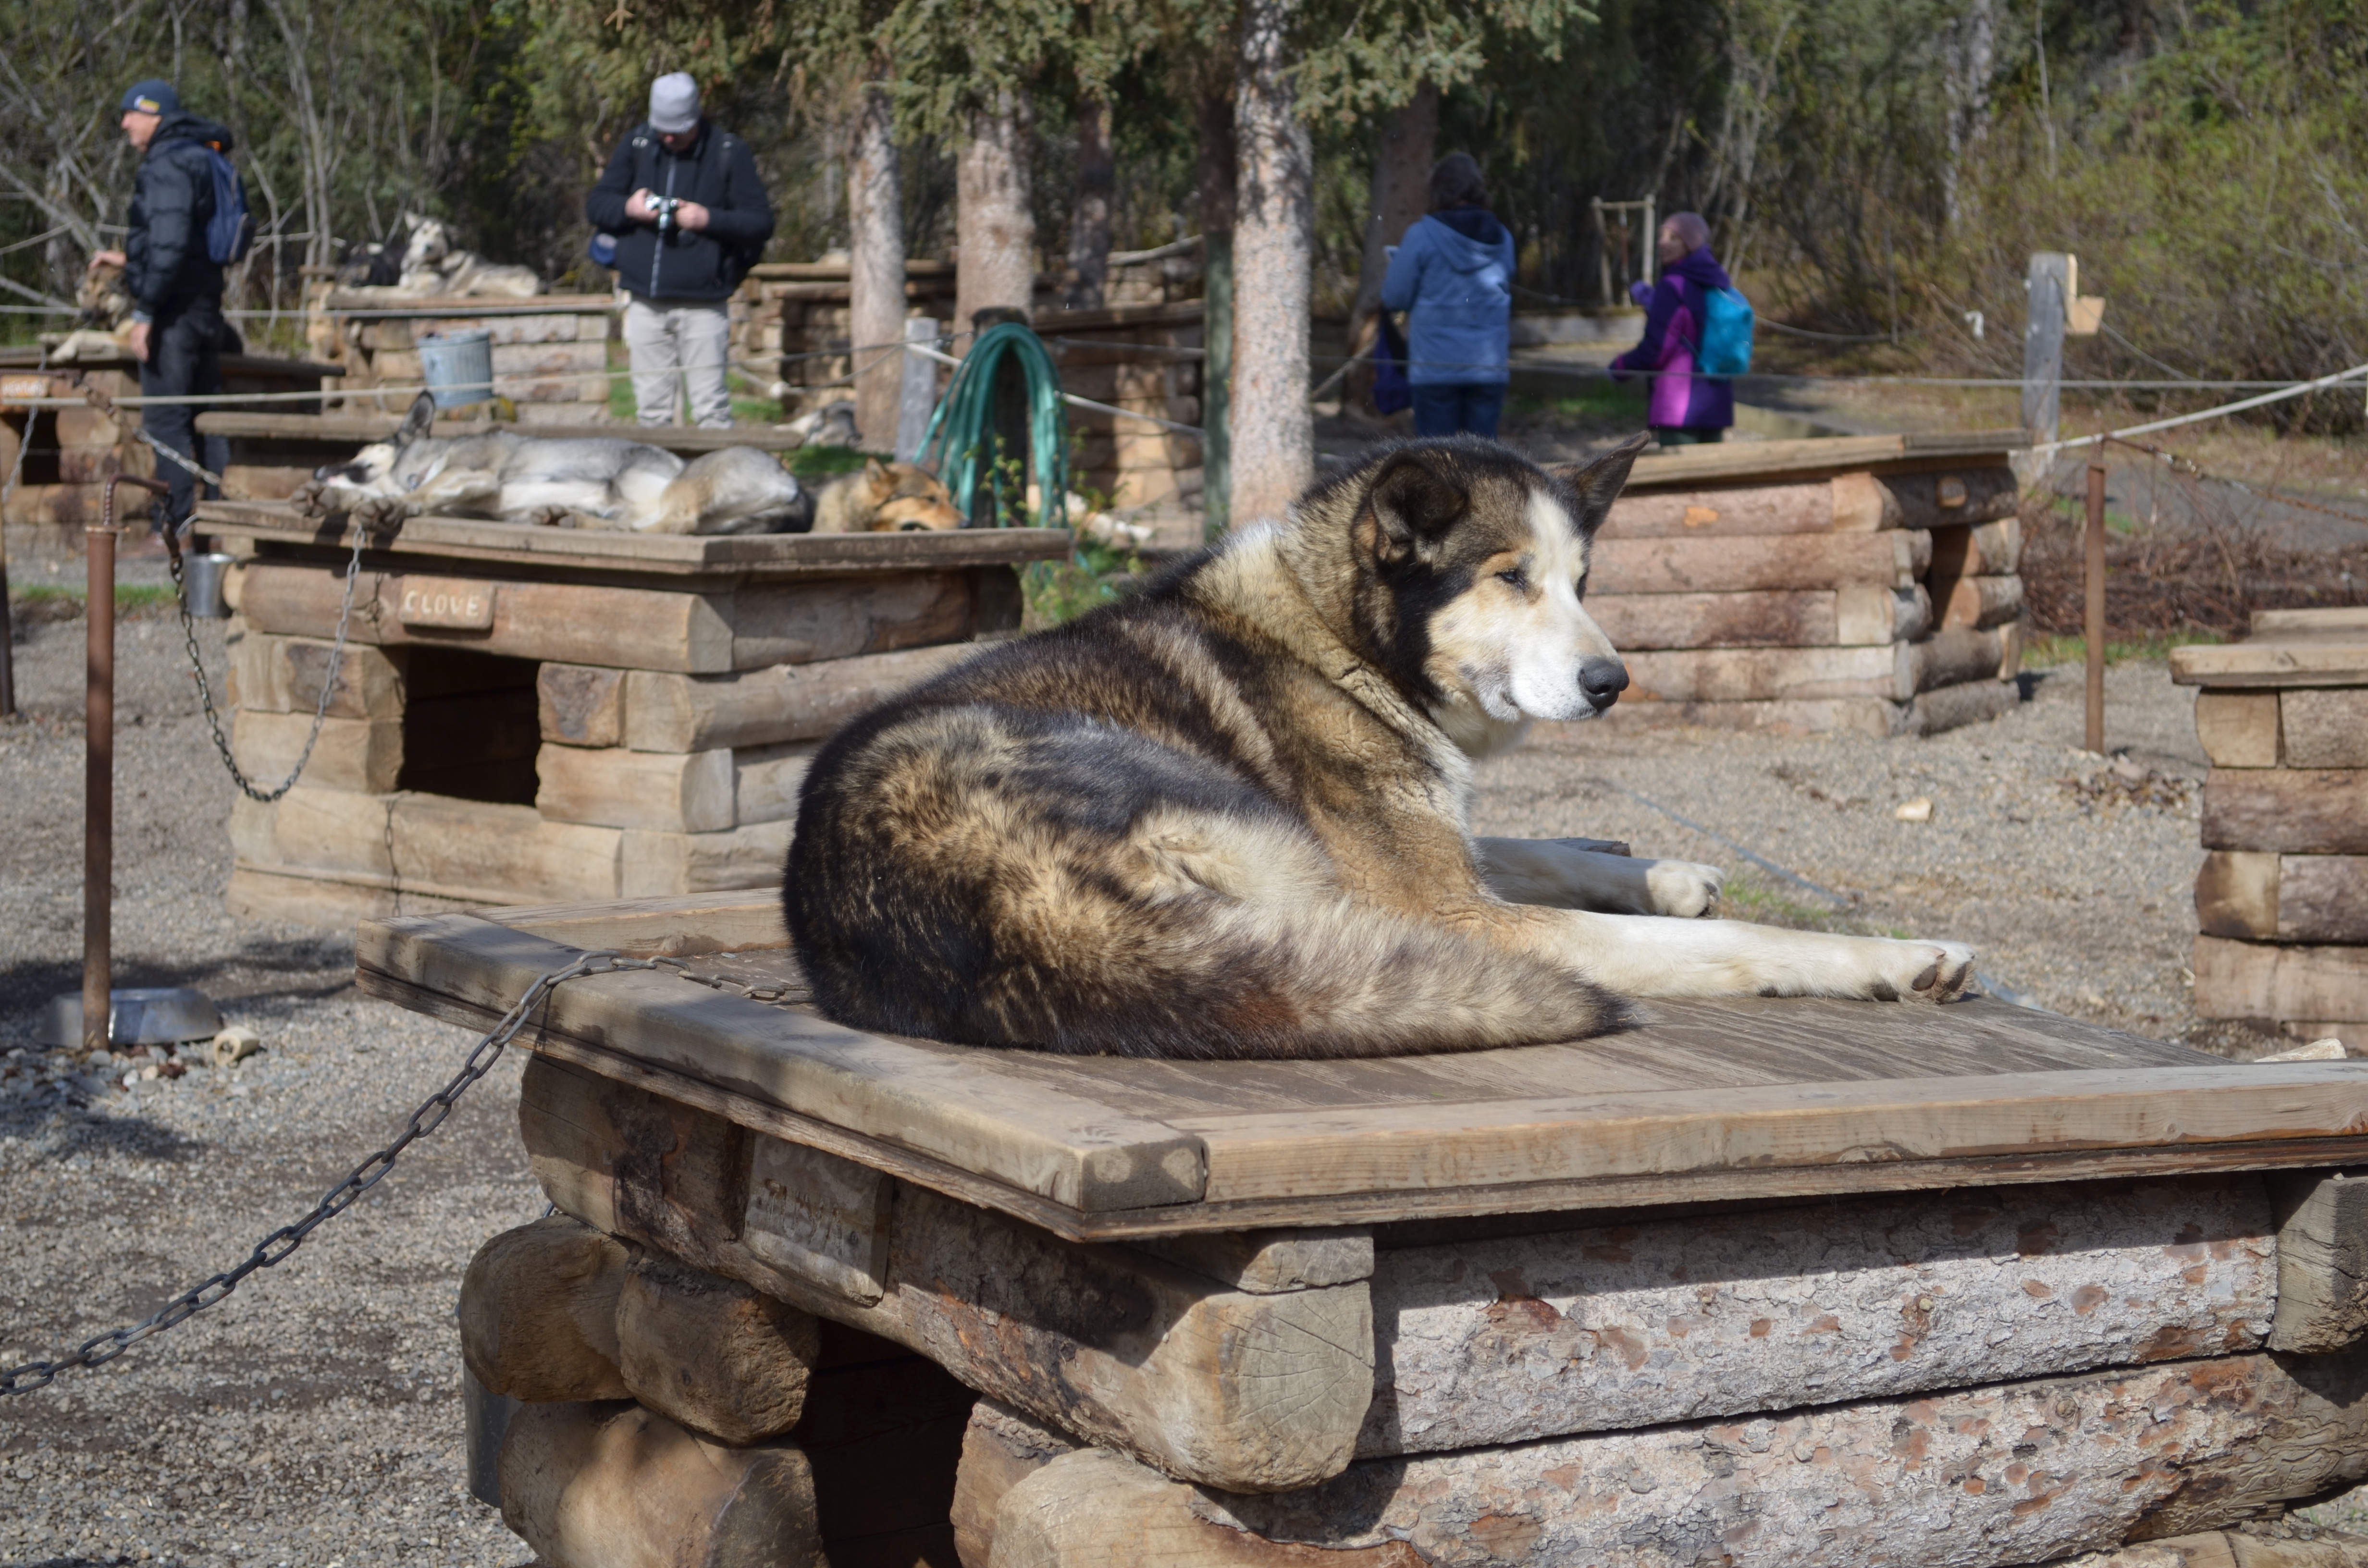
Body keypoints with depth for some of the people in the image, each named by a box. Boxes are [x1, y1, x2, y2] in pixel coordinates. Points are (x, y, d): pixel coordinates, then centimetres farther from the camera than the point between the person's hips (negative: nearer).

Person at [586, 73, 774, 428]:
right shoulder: (638, 144, 7)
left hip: (702, 306, -4)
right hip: (646, 304, 4)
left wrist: (710, 219, -18)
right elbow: (596, 205, 11)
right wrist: (628, 208, -10)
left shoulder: (729, 152, -2)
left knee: (711, 409, -5)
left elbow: (761, 223, -4)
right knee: (651, 407, 8)